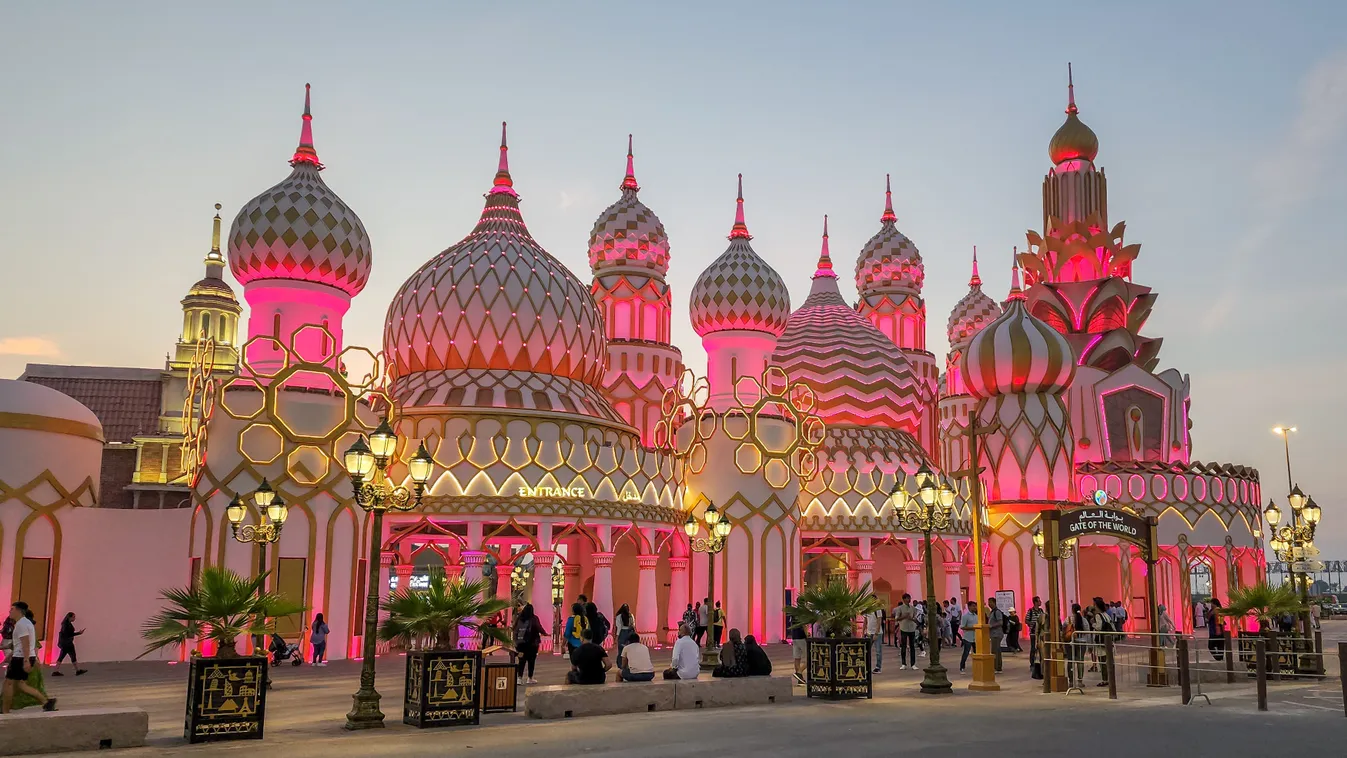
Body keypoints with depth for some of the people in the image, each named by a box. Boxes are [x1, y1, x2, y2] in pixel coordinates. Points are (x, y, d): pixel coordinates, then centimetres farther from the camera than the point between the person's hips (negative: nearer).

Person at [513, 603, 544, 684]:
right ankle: (530, 678, 12)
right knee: (531, 660, 7)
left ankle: (519, 678, -2)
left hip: (521, 643, 3)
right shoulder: (534, 618, -9)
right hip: (532, 643, -3)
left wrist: (516, 641, 11)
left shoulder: (519, 618, 3)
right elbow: (539, 628, -8)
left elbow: (515, 629, 4)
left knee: (522, 660, 6)